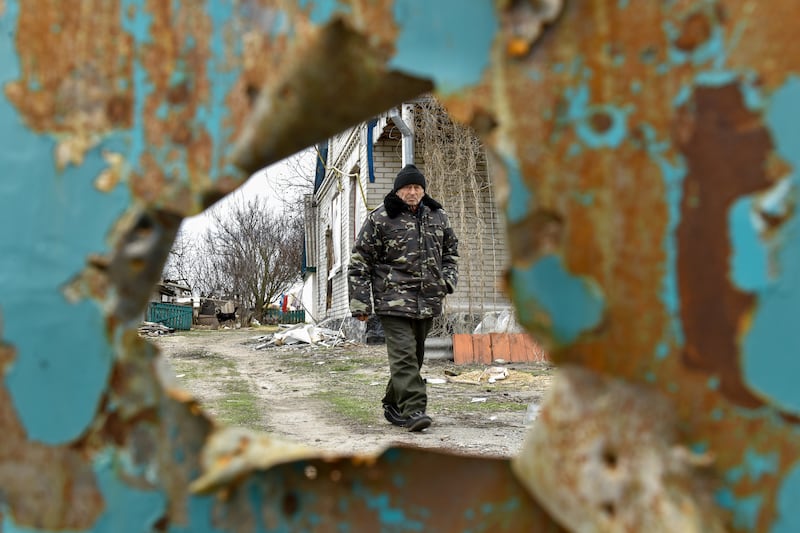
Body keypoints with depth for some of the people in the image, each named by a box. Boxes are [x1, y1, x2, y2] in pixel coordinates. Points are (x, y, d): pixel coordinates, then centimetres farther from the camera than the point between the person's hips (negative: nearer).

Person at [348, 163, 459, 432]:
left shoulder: (438, 217, 13)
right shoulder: (380, 218, -3)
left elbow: (451, 250, 27)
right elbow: (360, 261, -2)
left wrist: (448, 278, 9)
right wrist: (360, 302, -7)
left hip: (427, 301, 6)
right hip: (394, 299, -5)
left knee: (414, 356, 13)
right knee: (404, 355, -14)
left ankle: (393, 405, 27)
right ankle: (413, 409, -14)